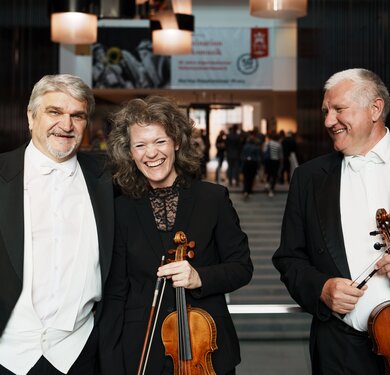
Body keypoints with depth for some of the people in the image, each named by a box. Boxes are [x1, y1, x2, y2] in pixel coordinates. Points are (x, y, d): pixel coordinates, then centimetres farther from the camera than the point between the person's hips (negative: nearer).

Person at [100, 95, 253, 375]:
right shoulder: (122, 210, -2)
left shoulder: (214, 198, -4)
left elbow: (242, 267, -1)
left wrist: (199, 278, -20)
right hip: (142, 352, 1)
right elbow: (115, 294, -1)